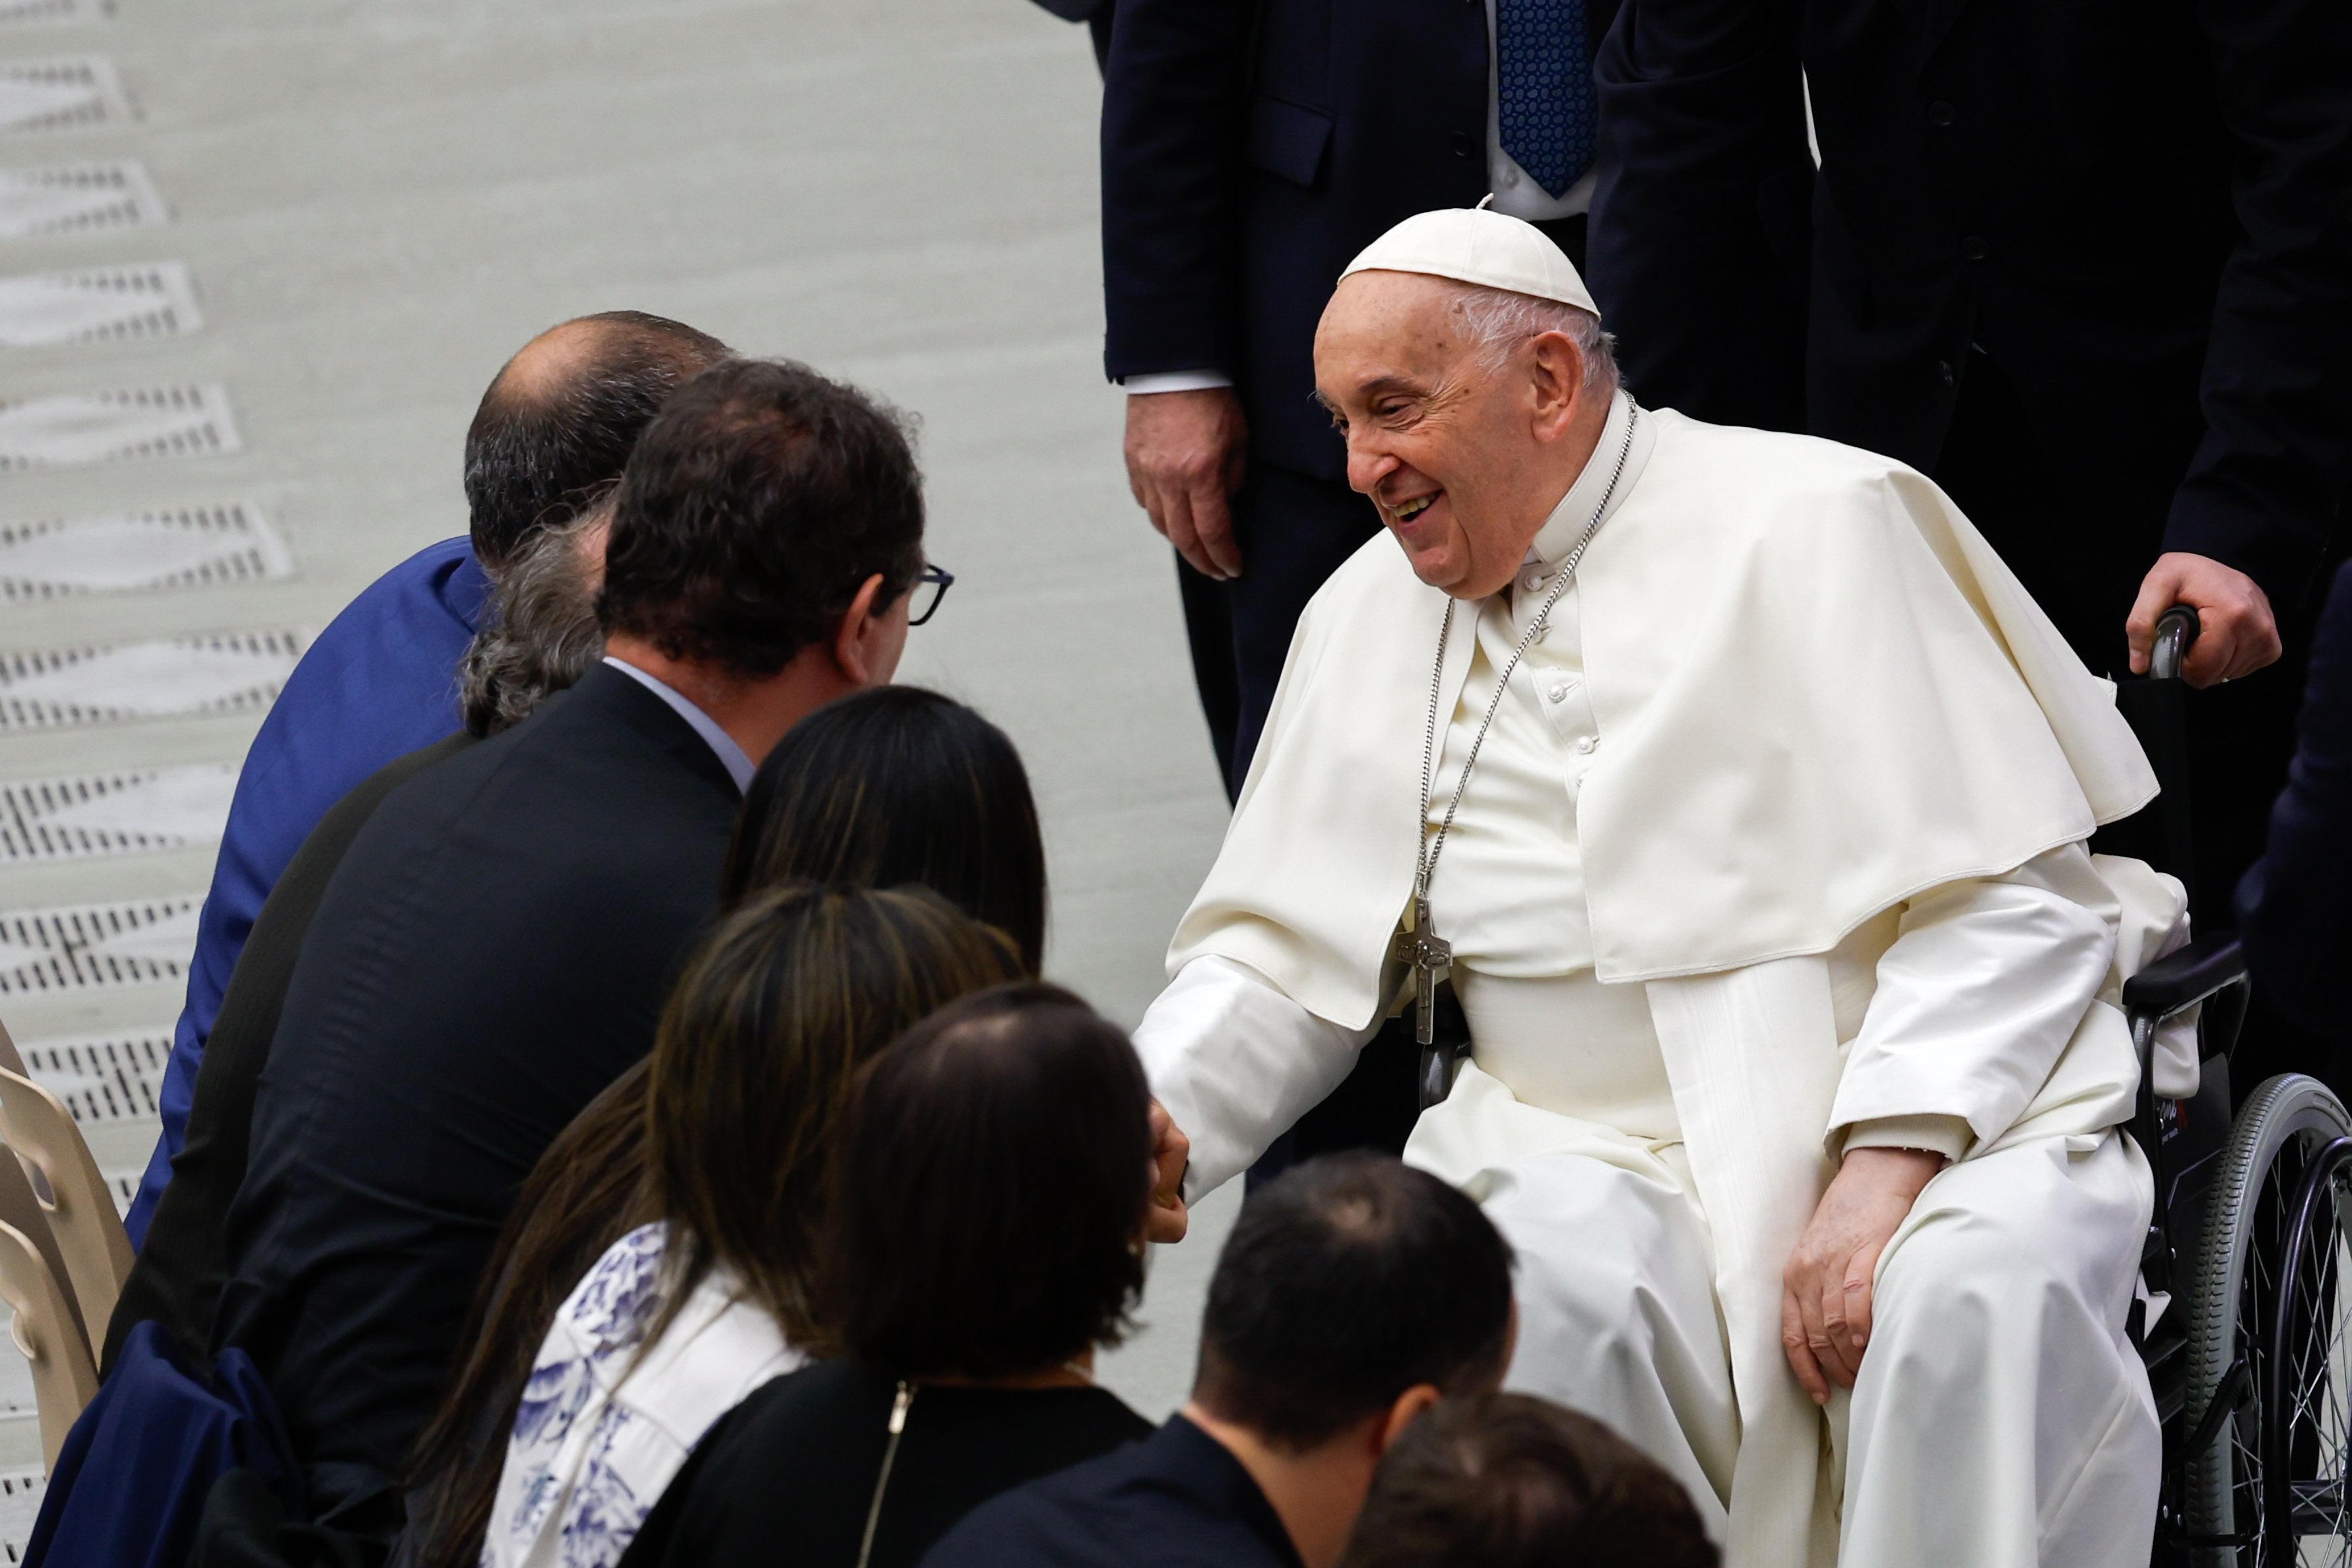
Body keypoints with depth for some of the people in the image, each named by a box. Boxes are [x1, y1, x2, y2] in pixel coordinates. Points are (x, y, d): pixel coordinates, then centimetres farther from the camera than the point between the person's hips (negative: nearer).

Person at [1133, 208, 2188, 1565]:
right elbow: (1283, 957, 20)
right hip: (1604, 1156, 3)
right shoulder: (1366, 621, 17)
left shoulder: (1809, 526, -2)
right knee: (1554, 1293, -32)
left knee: (1978, 1298, -35)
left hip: (1939, 1109, -3)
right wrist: (1147, 1120, -1)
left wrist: (1885, 1174, -19)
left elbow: (2003, 901, -7)